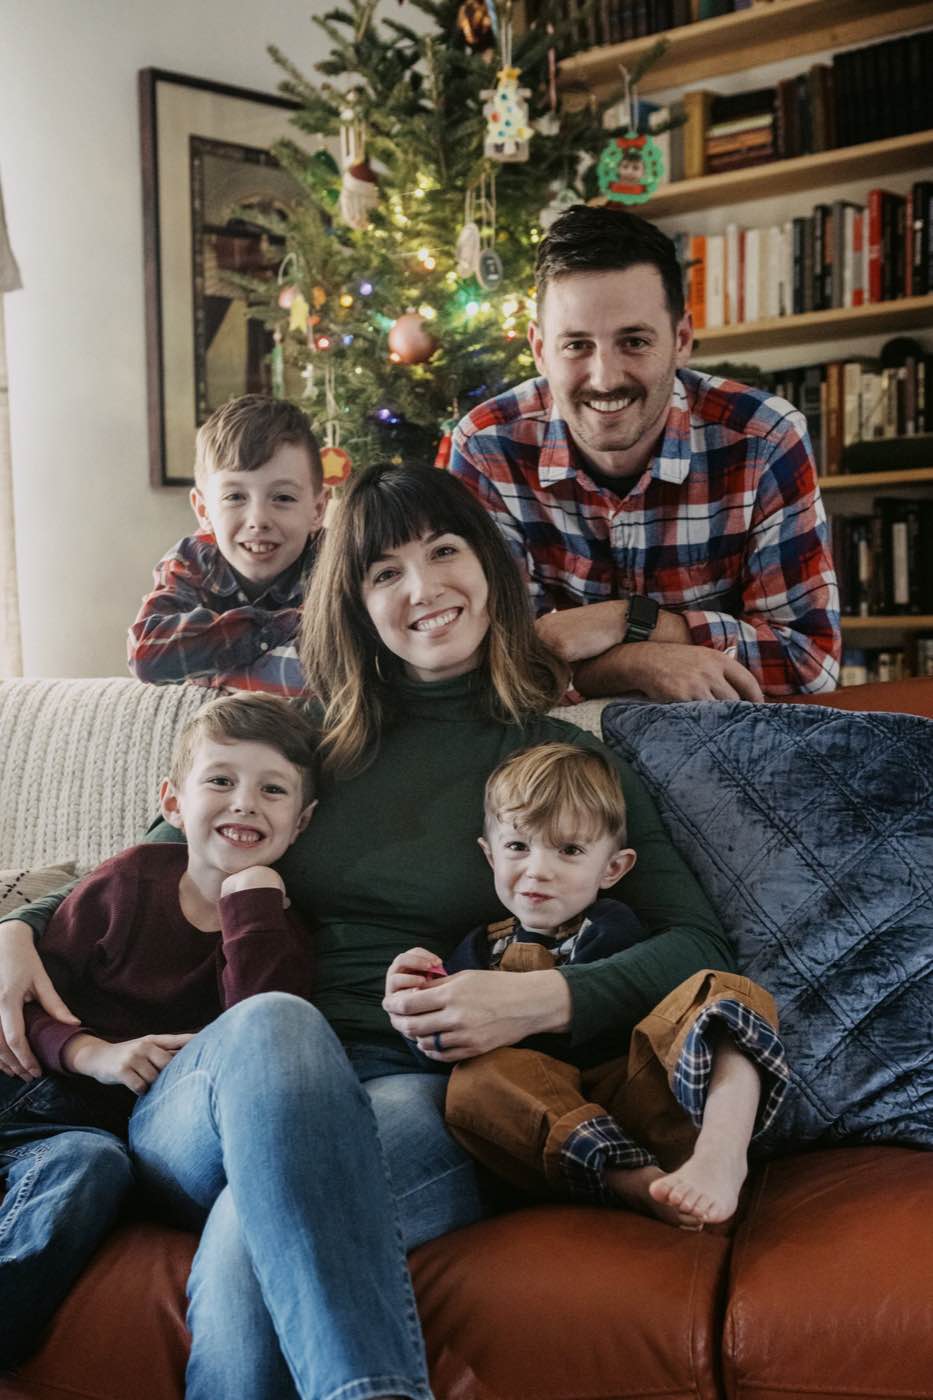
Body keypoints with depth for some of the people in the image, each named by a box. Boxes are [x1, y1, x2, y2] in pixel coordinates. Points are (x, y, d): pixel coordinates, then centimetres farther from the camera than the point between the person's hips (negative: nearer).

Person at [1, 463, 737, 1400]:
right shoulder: (308, 744, 18)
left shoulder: (568, 762, 10)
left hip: (442, 1088, -3)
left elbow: (703, 944, 0)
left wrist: (545, 999, -19)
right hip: (250, 1078, 3)